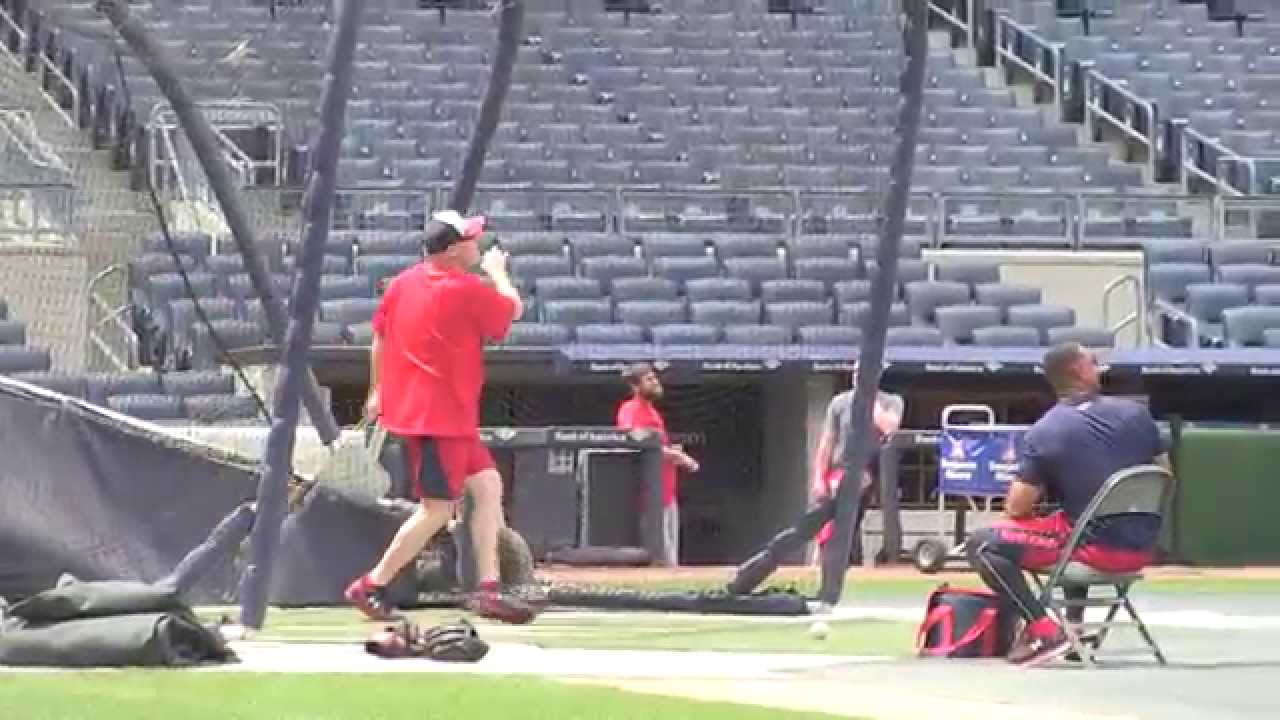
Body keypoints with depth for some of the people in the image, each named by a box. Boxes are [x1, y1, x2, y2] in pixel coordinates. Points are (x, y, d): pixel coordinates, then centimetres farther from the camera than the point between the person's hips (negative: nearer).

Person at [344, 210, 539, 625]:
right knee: (438, 509, -6)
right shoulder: (467, 290, -16)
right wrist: (497, 271, 17)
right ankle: (370, 587, -3)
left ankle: (487, 588, 7)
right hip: (439, 416, -9)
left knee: (488, 485, 11)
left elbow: (379, 337, 15)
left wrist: (377, 391, 25)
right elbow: (514, 309, 0)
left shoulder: (404, 282, 7)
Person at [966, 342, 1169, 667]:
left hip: (1099, 549, -6)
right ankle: (1075, 625, 32)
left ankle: (1044, 631, -11)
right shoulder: (1136, 413, 3)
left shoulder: (1042, 434, -8)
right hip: (1143, 548, 6)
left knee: (982, 544, 1)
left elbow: (1017, 510, -7)